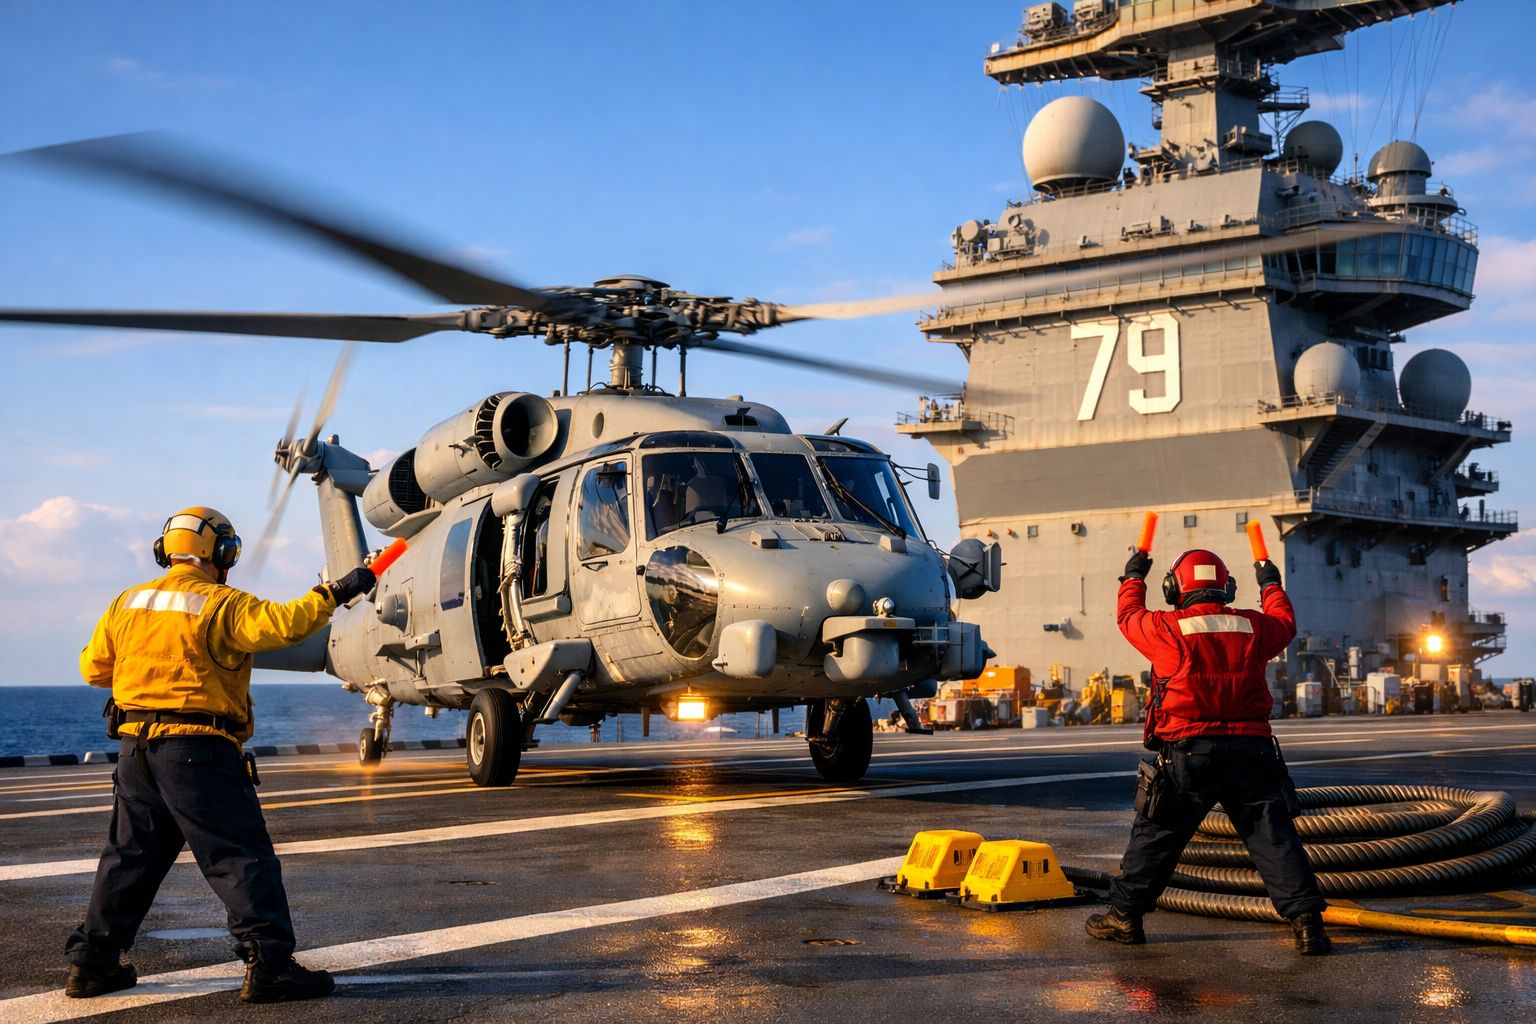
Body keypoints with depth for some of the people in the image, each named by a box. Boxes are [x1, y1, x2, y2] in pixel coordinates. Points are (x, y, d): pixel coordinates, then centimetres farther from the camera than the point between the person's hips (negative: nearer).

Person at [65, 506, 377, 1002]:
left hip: (135, 747, 7)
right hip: (198, 749, -7)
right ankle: (269, 964, -10)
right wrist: (333, 594, -11)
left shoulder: (128, 602, 11)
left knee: (129, 855, 18)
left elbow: (93, 667, 16)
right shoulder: (221, 605, -8)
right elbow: (282, 623, -21)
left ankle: (92, 961, 23)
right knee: (241, 856, -5)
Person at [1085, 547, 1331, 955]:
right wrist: (1271, 586, 46)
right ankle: (1306, 918, -6)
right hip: (1250, 749, 2)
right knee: (1273, 834, 2)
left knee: (1157, 834, 9)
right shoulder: (1253, 627, 6)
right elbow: (1285, 623, 28)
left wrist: (1133, 578, 35)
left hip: (1188, 753, -2)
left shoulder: (1166, 629, -4)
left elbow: (1129, 616, 17)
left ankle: (1125, 914, 17)